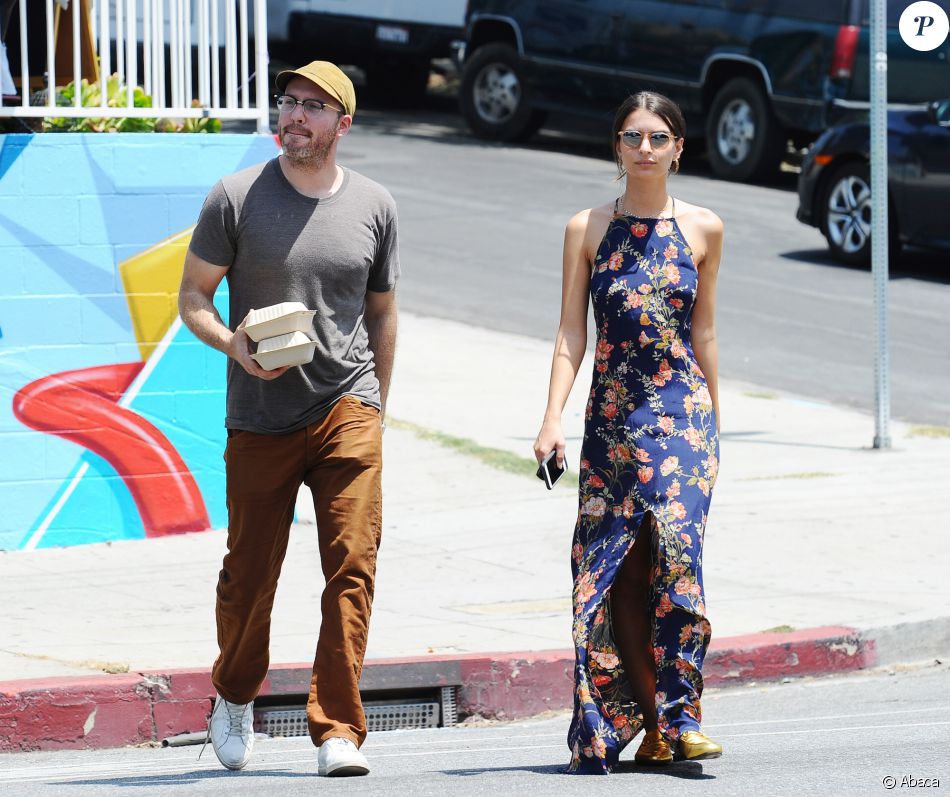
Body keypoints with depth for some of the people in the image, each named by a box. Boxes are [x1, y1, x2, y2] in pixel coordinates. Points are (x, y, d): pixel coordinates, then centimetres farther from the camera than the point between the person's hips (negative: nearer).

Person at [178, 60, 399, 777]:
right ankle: (235, 696, 34)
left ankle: (338, 730, -10)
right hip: (259, 420, -1)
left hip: (347, 409, 1)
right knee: (250, 571, 7)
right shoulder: (236, 198, -1)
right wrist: (232, 343, -17)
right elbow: (193, 296, 3)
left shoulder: (374, 206, 7)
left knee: (353, 569, -11)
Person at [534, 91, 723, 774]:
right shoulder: (588, 230, 5)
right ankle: (646, 724, 4)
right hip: (612, 418, 1)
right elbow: (571, 333, 3)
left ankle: (679, 714, -15)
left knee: (676, 551, -16)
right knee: (616, 568, -2)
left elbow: (704, 332, 14)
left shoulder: (702, 229, 6)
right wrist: (554, 418, -7)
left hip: (684, 416, -1)